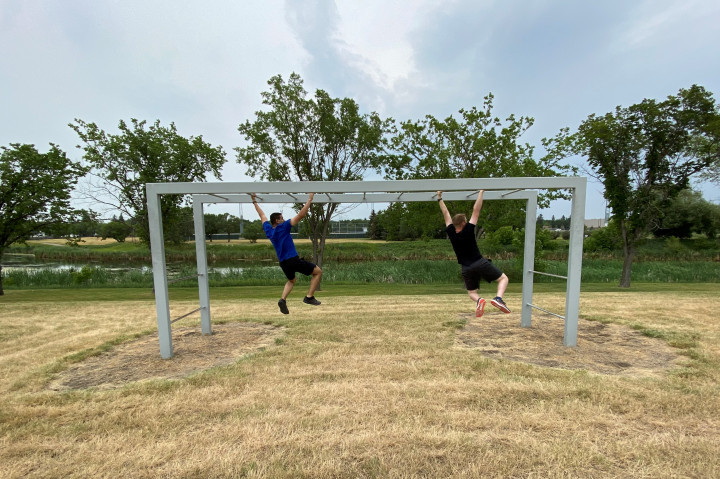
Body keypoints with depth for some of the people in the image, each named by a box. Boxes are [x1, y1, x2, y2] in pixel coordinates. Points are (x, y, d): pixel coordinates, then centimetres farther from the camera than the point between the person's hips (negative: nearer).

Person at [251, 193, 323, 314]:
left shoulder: (268, 230, 7)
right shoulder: (283, 227, -10)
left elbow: (262, 216, 23)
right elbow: (301, 215, -15)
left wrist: (255, 202, 35)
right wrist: (310, 199, -11)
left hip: (283, 263, 8)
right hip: (293, 260, -8)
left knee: (291, 280, 32)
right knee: (318, 272, 5)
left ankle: (283, 299, 9)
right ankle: (309, 297, -2)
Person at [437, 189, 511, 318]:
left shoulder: (451, 234, -3)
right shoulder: (468, 230, -10)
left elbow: (446, 214, 6)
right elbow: (476, 210, -8)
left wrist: (440, 199, 15)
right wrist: (481, 192, -3)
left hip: (467, 269, 3)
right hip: (481, 264, -3)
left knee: (471, 292, 19)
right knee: (503, 278, 11)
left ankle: (478, 300, -16)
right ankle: (498, 298, -16)